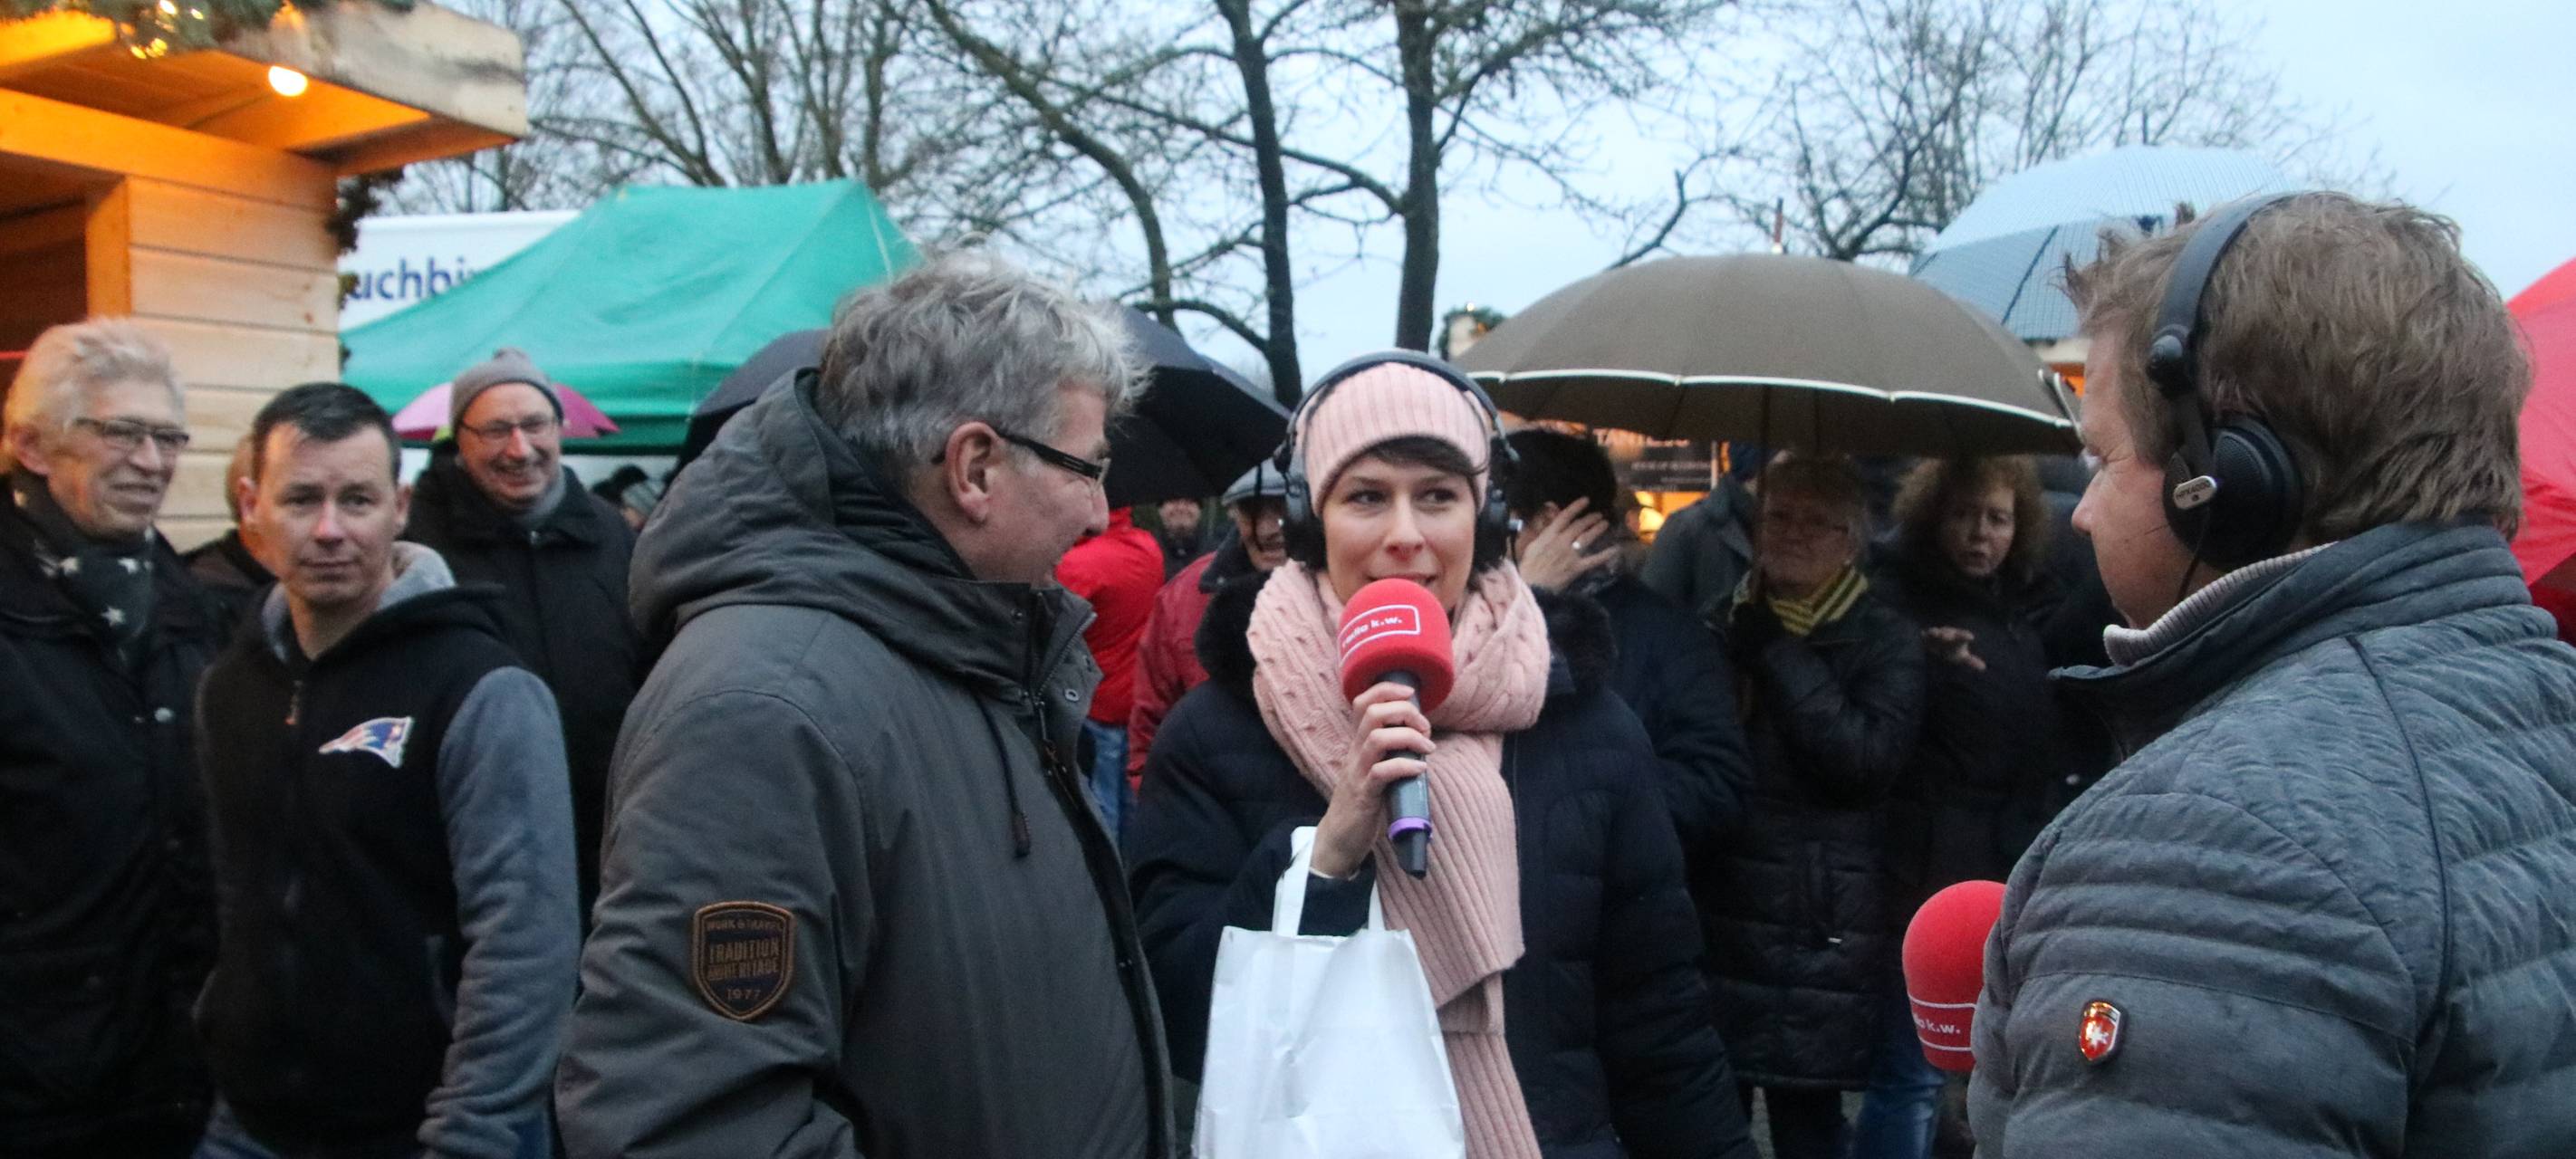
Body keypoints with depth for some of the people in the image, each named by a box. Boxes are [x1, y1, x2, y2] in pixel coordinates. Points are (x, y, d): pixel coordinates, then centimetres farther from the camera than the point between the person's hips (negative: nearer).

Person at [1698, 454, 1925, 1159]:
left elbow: (1868, 759, -15)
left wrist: (1779, 654, -13)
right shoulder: (1722, 619, 12)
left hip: (1820, 933, -3)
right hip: (1711, 915, 3)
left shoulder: (1887, 641, 3)